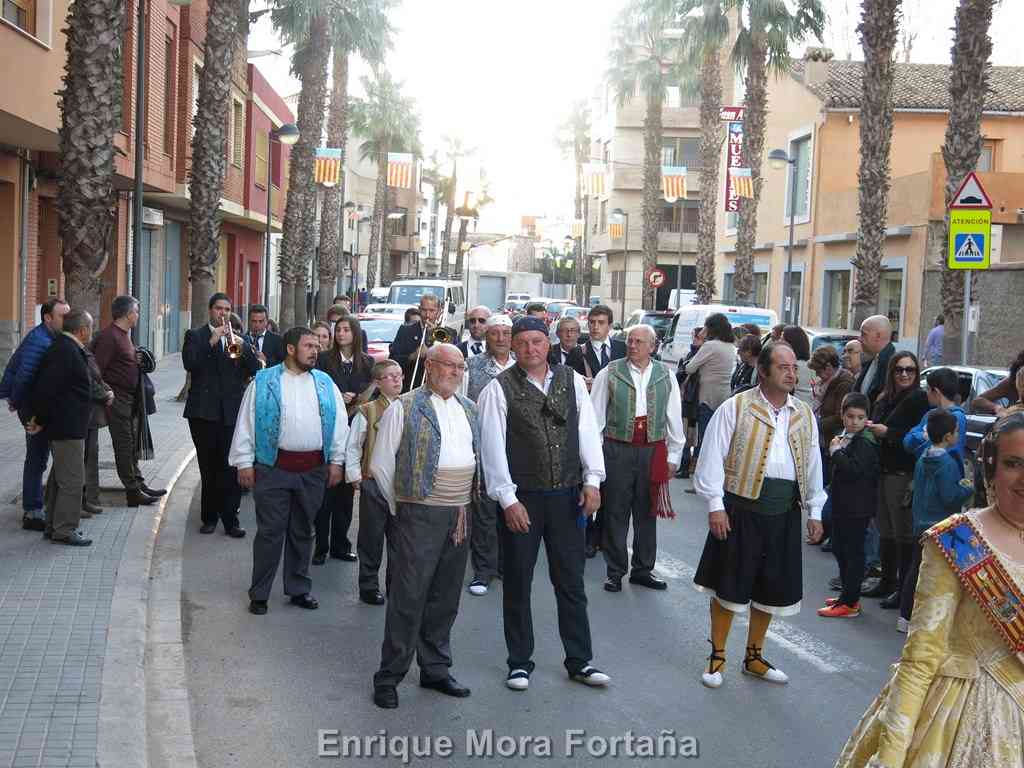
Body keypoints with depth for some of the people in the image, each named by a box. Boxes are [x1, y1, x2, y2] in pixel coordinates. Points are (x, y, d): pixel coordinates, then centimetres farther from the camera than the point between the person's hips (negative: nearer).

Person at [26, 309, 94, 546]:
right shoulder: (67, 352, -20)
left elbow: (44, 388, 17)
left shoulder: (63, 348, 13)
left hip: (64, 427, 11)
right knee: (72, 480, -5)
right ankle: (64, 531, 0)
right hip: (68, 428, -11)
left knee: (59, 478, 18)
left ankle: (53, 526, 26)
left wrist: (41, 419, 15)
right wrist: (41, 421, -14)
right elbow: (46, 389, -25)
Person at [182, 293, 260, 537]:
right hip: (204, 410, -1)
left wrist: (244, 348, -13)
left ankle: (230, 520, 1)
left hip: (232, 411, 1)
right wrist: (211, 342, -16)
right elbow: (189, 363, -11)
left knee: (231, 467, -3)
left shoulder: (239, 339, 14)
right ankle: (209, 517, 16)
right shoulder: (195, 335, 6)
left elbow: (256, 370, 3)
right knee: (208, 467, 6)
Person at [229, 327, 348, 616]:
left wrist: (336, 461, 5)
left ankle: (299, 589, 23)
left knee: (303, 531, 13)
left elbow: (339, 422, 11)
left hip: (313, 469, 3)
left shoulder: (325, 383, 10)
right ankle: (259, 593, 10)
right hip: (274, 468, -3)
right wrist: (244, 462, -4)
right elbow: (246, 423, -1)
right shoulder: (263, 382, 0)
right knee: (269, 532, 0)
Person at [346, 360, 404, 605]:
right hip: (374, 484, -3)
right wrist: (355, 477, -4)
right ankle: (369, 587, 17)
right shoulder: (367, 411, -5)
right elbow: (352, 447, -1)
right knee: (372, 537, 5)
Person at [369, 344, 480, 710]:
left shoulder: (470, 409, 13)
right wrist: (399, 507, 2)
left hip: (460, 515, 6)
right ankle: (389, 676, 6)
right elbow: (380, 465, -2)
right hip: (420, 515, -6)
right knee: (408, 597, -4)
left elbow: (479, 457, 19)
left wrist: (469, 506, 12)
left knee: (445, 598, 13)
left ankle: (436, 669, 25)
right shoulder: (404, 408, -5)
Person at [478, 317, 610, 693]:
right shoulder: (500, 389, -6)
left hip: (567, 496, 3)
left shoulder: (573, 381, 5)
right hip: (521, 498, -3)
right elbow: (493, 446, -9)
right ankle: (520, 663, 21)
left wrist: (592, 480, -5)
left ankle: (580, 661, 22)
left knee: (571, 581, 11)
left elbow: (588, 431, 4)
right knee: (517, 583, 8)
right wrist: (508, 499, -13)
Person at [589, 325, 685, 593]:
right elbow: (595, 417, 0)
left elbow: (674, 419, 9)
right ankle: (615, 571, 16)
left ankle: (643, 569, 24)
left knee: (647, 513, 11)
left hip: (653, 451, 2)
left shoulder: (666, 377, 4)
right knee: (616, 513, 4)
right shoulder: (609, 374, -1)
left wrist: (673, 456, 8)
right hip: (617, 449, -2)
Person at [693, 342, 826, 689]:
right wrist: (715, 505, -12)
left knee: (771, 588, 13)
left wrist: (814, 511, 12)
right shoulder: (735, 408, -5)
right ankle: (717, 657, 18)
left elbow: (813, 464, 15)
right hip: (741, 507, -5)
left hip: (784, 513, 5)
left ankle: (754, 657, 30)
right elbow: (713, 458, -7)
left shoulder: (804, 415, 11)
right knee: (729, 584, 3)